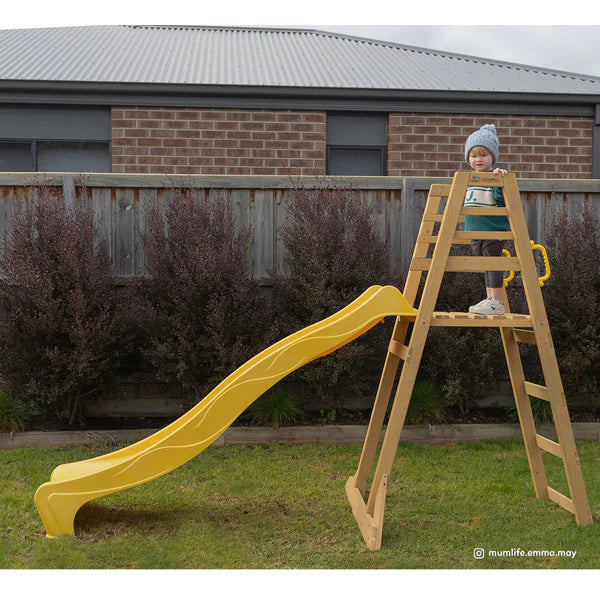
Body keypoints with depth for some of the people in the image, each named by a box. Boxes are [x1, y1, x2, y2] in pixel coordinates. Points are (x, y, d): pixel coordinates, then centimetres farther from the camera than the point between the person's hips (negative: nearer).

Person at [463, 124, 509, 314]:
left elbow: (501, 198, -24)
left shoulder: (496, 177, -9)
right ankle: (489, 299, 21)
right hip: (475, 232, 8)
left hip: (493, 230, -7)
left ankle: (496, 302, -2)